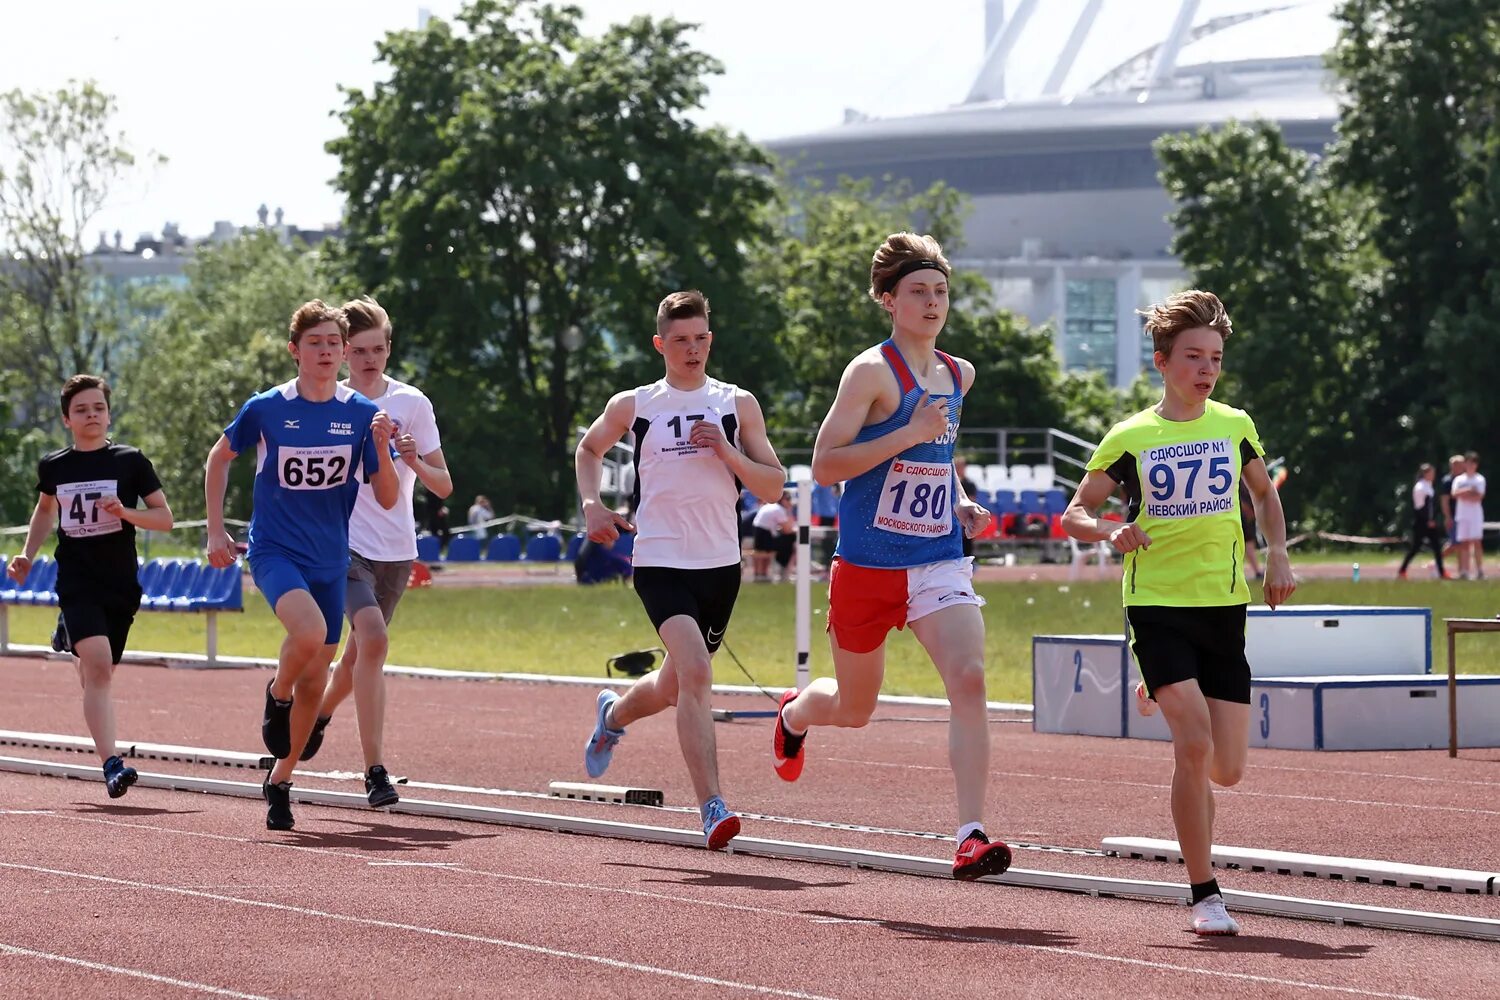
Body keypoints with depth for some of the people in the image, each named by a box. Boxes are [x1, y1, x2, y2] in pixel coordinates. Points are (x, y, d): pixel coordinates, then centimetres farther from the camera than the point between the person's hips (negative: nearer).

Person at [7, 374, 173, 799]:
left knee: (96, 674, 12)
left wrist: (124, 511, -16)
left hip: (121, 585, 1)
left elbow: (164, 518, 1)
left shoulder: (131, 462, 0)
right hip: (76, 583, -1)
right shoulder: (53, 466, 6)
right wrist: (27, 554, 16)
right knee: (99, 665, -21)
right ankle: (112, 764, -28)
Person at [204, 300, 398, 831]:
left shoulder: (362, 414, -2)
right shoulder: (266, 408, -6)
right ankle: (276, 697, 0)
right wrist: (216, 530, 7)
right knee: (310, 630, -32)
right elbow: (219, 458, 11)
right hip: (274, 549, -3)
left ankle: (280, 780, 25)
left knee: (315, 678, 7)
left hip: (330, 559, 3)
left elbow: (388, 499, -2)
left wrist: (381, 448, -20)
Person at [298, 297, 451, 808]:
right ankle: (375, 769, -24)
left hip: (397, 553, 3)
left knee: (361, 651, 16)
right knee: (373, 639, -23)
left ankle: (321, 712, 50)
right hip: (344, 544, -3)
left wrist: (415, 461, -18)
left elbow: (444, 487, 0)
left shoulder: (412, 403, 1)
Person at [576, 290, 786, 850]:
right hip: (660, 563, -3)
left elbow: (772, 488, 3)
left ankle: (613, 715, 52)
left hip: (720, 566, 3)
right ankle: (712, 809, -27)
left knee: (673, 687, 17)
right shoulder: (633, 406, 3)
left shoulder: (737, 405, 5)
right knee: (694, 672, -24)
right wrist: (591, 505, 6)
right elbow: (589, 449, 23)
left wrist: (727, 452, -13)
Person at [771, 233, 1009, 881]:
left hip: (940, 562, 4)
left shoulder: (959, 376, 10)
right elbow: (824, 465, -17)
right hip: (868, 565, -4)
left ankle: (971, 836, -24)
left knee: (969, 679, -21)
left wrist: (962, 504, 11)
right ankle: (794, 714, 52)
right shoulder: (873, 371, -10)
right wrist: (910, 434, -23)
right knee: (853, 709, 14)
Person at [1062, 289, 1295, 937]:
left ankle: (1168, 693, 35)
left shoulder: (1235, 427, 6)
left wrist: (1278, 555, 9)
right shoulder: (1130, 438, -2)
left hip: (1224, 605, 3)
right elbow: (1073, 514, 6)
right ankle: (1204, 894, -8)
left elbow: (1265, 492, 24)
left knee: (1228, 769, -1)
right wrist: (1110, 532, -15)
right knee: (1195, 743, -19)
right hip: (1157, 603, -3)